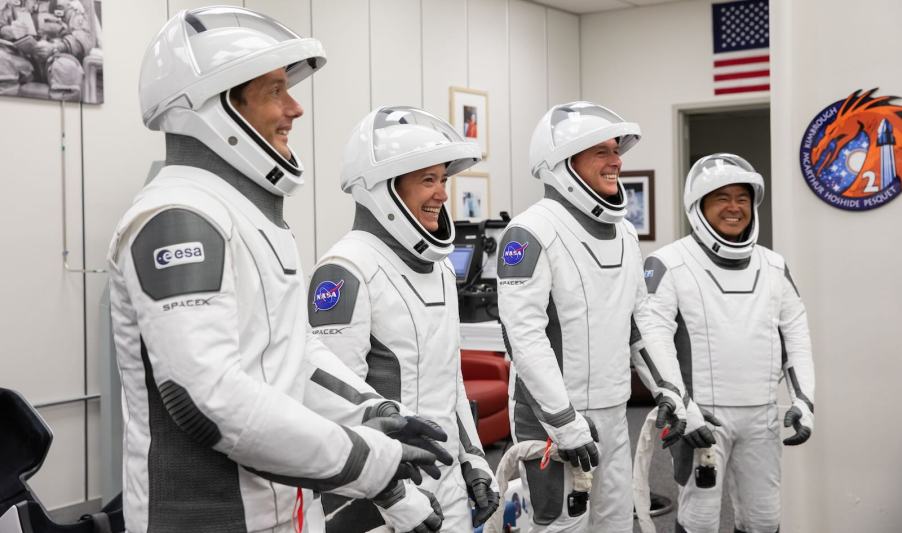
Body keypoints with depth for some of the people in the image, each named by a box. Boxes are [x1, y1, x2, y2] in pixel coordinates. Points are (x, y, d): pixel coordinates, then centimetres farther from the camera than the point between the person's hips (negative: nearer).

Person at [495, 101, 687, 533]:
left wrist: (668, 390, 12)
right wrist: (566, 423, -22)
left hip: (614, 415, 8)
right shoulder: (533, 232, -16)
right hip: (553, 416, -8)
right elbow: (525, 337, -22)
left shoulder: (625, 233, 11)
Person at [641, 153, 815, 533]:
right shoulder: (669, 264, -7)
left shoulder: (773, 267, 12)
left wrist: (804, 399, 7)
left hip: (761, 415, 5)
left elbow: (796, 334, 16)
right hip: (703, 414, -5)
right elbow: (653, 340, -13)